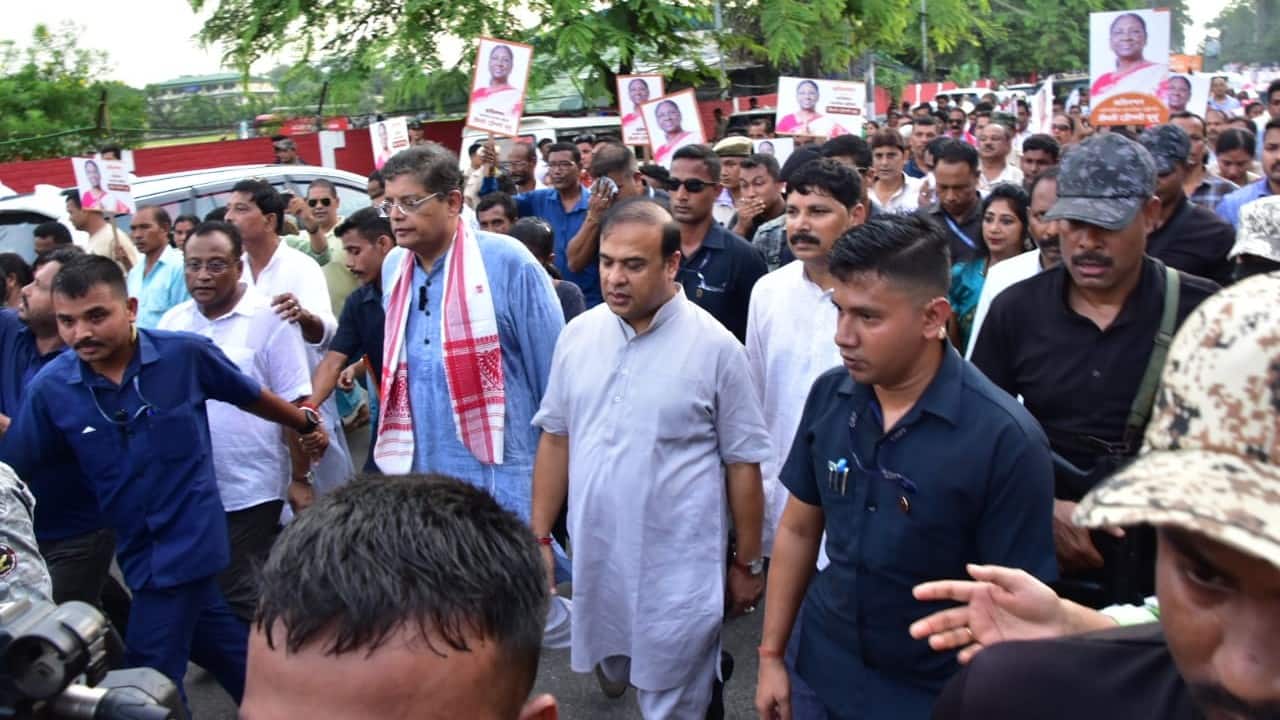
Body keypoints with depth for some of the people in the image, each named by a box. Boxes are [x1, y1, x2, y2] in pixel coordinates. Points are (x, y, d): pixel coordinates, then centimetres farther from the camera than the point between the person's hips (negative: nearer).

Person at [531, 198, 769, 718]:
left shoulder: (715, 346, -12)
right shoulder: (578, 335, 0)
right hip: (593, 557, 4)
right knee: (611, 668, 24)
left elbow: (743, 462, -6)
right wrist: (540, 536, 6)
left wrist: (748, 562, -2)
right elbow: (555, 438, 7)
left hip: (679, 568, -4)